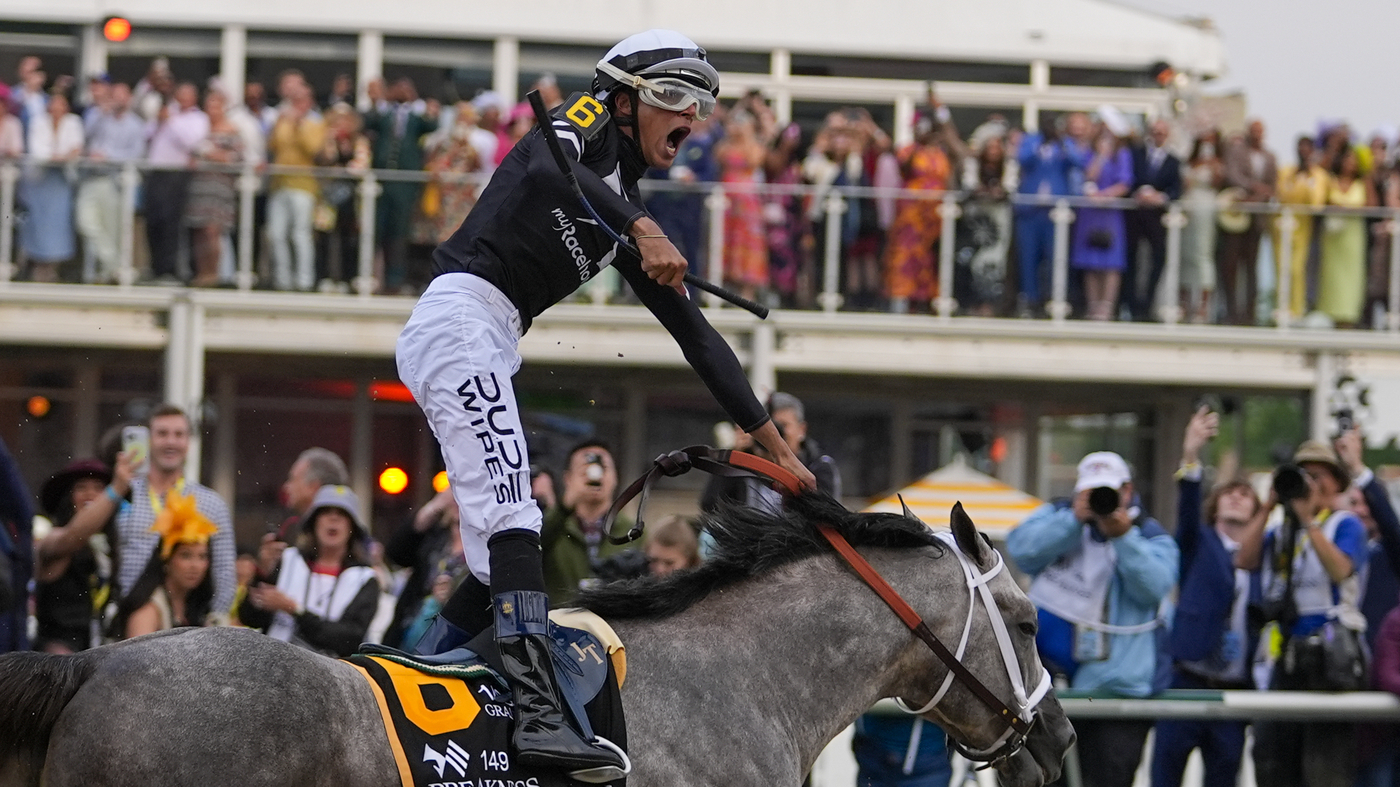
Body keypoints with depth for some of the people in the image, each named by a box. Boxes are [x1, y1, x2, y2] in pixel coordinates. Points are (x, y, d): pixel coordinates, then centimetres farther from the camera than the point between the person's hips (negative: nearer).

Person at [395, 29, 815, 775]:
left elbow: (691, 329, 24)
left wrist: (772, 441, 21)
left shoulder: (624, 207, 23)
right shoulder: (591, 123, 1)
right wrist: (642, 229, -37)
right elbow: (546, 168, -25)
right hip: (460, 317, -10)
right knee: (511, 522, -22)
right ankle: (540, 716, -34)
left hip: (487, 347, 10)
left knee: (497, 558, 7)